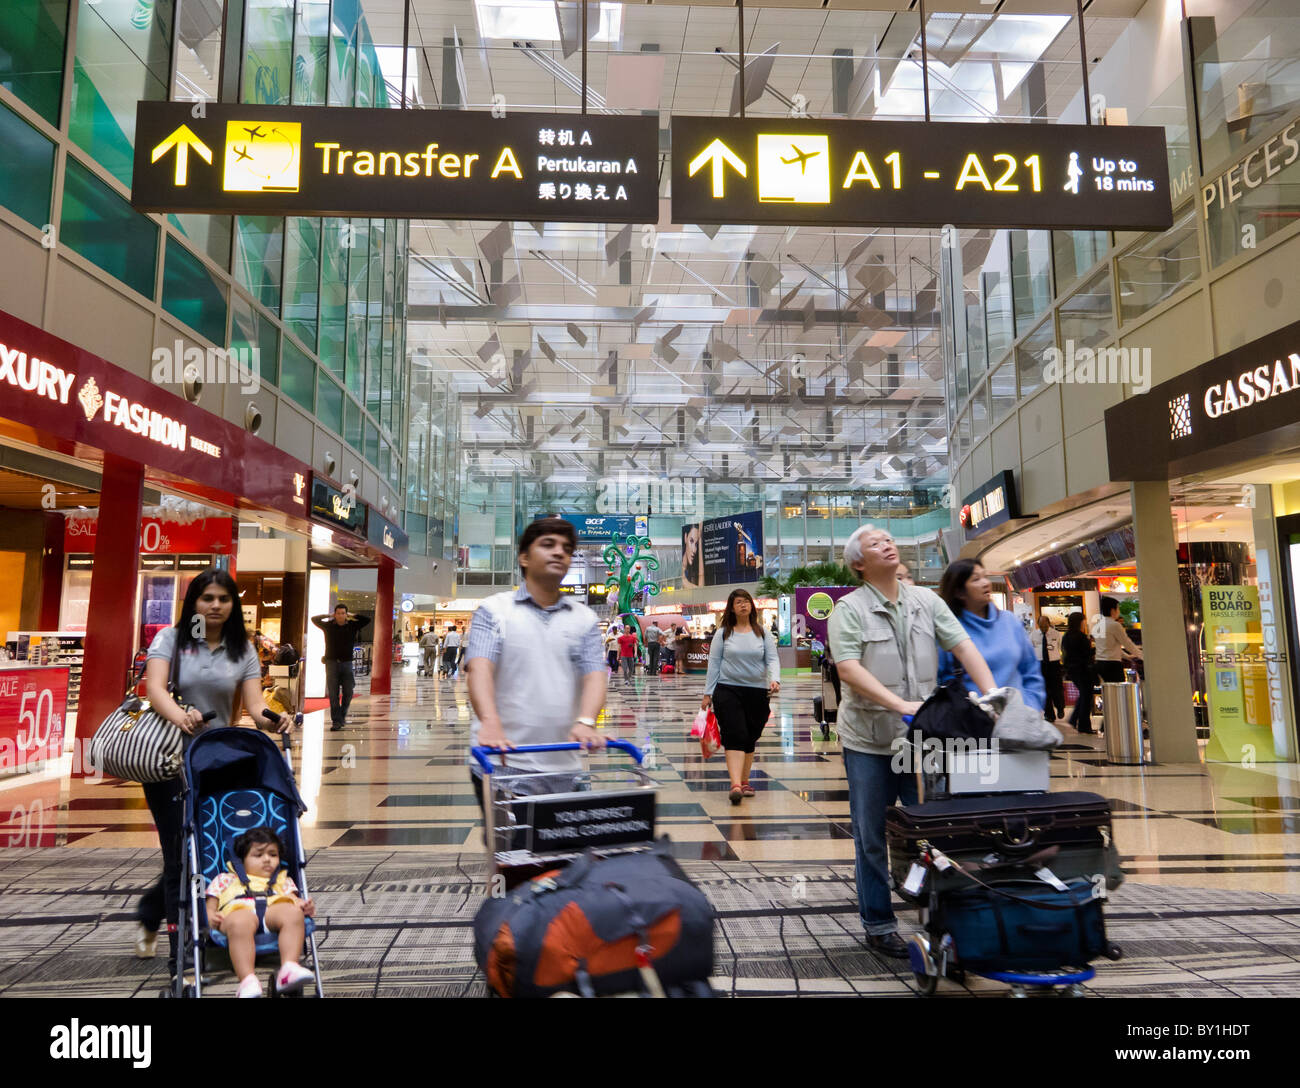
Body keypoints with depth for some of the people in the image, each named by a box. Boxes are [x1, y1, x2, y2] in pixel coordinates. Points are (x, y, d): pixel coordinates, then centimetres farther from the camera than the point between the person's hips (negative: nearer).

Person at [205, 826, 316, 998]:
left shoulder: (282, 880, 42)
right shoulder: (226, 879, 40)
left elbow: (294, 901, 25)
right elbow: (210, 908, 28)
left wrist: (304, 906, 0)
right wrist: (211, 917, 2)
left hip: (273, 909, 2)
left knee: (293, 913, -35)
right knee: (240, 922, -41)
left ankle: (289, 968, -48)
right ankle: (247, 979, -50)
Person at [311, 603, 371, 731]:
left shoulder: (352, 626, 3)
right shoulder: (328, 626, 2)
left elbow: (367, 619, 2)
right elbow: (314, 619, 3)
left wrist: (352, 616, 2)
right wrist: (328, 616, 3)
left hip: (347, 663, 1)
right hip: (332, 663, -1)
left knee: (348, 693, 2)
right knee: (333, 694, -2)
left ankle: (342, 715, 25)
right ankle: (336, 721, 2)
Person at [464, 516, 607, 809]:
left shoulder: (584, 619, 9)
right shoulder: (494, 610, 2)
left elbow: (595, 676, -2)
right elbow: (479, 668, -13)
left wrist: (585, 722, -23)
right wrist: (490, 723, -31)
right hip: (499, 761, -2)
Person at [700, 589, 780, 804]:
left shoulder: (763, 633, 8)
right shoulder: (723, 634, 5)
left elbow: (772, 659, 2)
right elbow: (713, 663, 5)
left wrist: (775, 679, -18)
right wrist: (708, 693, 2)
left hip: (757, 692, 2)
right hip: (728, 690, -2)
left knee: (750, 739, 10)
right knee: (735, 737, -13)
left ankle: (745, 781, 24)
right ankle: (735, 785, -21)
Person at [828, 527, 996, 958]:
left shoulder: (926, 600, 7)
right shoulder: (849, 609, -6)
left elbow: (963, 647, 2)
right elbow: (848, 668, -17)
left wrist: (992, 696, -12)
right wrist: (900, 704, -26)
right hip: (869, 740, -3)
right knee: (872, 838, 8)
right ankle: (878, 926, 22)